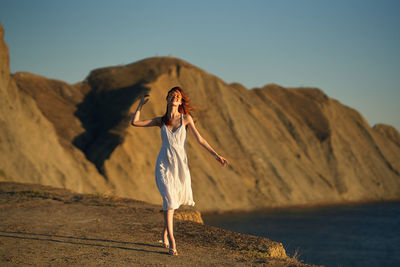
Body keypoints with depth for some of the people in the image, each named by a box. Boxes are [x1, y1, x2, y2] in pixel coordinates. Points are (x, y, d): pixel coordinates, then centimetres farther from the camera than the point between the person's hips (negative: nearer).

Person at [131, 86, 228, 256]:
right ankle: (171, 242, -13)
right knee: (169, 199, -12)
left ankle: (165, 234, 31)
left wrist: (216, 155, -3)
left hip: (180, 163, 1)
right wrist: (141, 105, 13)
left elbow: (199, 139, 2)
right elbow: (134, 122, 9)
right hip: (164, 163, -1)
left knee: (174, 200, 10)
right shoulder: (161, 121, 7)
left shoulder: (186, 118, 4)